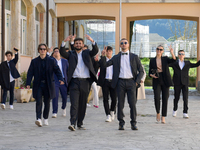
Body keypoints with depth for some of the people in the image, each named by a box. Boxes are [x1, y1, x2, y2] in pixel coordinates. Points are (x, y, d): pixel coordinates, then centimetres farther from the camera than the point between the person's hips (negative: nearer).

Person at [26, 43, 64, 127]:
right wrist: (28, 83, -11)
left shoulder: (51, 61, 6)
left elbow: (57, 70, 1)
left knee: (47, 102, 5)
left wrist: (60, 79, -18)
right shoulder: (34, 61, 7)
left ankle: (45, 119, 17)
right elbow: (30, 73, 2)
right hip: (38, 85, -1)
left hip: (48, 85, 1)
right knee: (39, 102, -12)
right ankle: (38, 119, -20)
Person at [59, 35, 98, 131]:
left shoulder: (87, 53, 13)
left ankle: (80, 124, 17)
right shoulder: (71, 54, 10)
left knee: (83, 104, 7)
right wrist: (64, 42, -23)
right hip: (74, 82, -2)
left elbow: (95, 51, -4)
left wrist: (92, 41, -22)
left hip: (85, 82, 2)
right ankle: (72, 123, -18)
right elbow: (62, 52, -7)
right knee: (74, 103, -12)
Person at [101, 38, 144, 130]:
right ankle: (121, 123, 9)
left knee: (132, 104, -6)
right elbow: (105, 65, 6)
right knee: (120, 104, 1)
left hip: (131, 82, -1)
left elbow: (141, 71, 9)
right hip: (120, 82, 1)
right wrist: (103, 56, -12)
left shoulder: (134, 57, 10)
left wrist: (137, 81, -3)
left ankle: (133, 123, 2)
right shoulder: (116, 57, 12)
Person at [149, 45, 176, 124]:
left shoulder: (165, 59, 7)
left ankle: (163, 117, 4)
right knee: (157, 97, -16)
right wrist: (152, 75, -10)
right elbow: (150, 72, 12)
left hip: (165, 81, 0)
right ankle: (158, 113, 8)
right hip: (156, 81, 0)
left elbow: (173, 60, -13)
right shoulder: (152, 60, 10)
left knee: (165, 99, -2)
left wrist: (172, 52, -30)